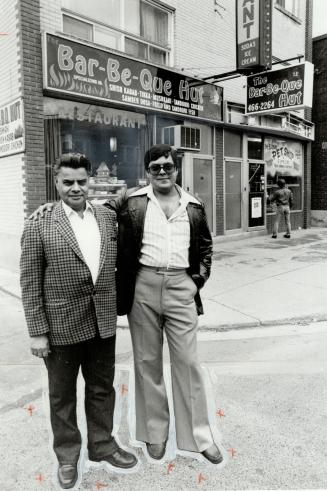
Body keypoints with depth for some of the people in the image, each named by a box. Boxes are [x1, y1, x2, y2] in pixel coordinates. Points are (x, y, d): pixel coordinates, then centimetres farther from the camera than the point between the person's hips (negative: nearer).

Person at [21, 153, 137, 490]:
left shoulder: (108, 218, 2)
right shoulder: (38, 226, -9)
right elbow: (30, 284, -8)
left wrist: (115, 306, 7)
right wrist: (37, 331, -9)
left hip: (103, 322, 4)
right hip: (61, 325, -3)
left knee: (102, 388, 19)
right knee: (62, 394, 16)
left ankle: (102, 445, 42)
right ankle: (67, 456, 38)